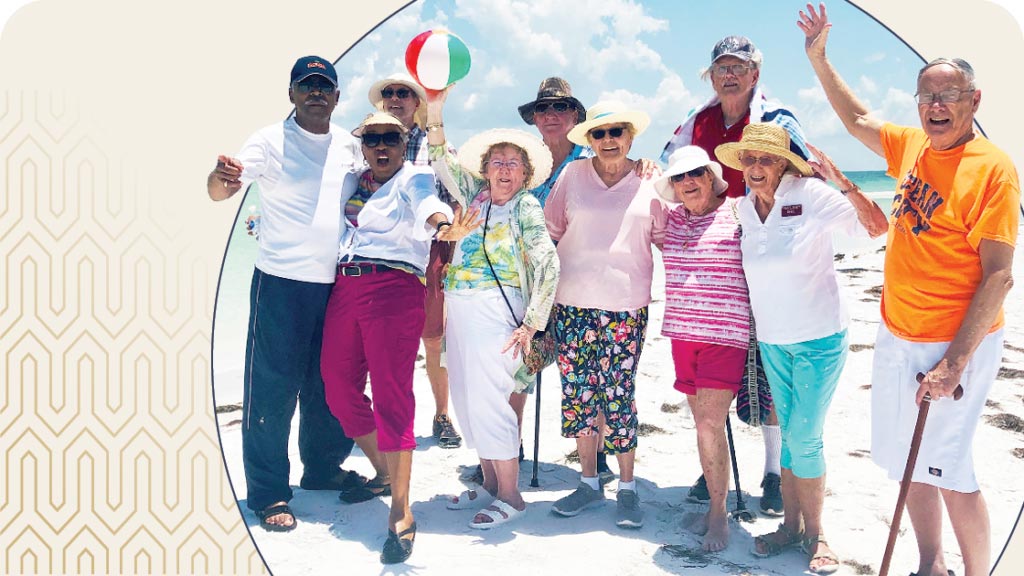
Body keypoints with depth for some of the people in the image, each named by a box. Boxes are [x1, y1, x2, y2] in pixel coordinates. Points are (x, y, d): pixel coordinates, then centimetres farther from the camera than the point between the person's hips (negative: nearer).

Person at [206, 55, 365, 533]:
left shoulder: (350, 146, 10)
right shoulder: (270, 141, -6)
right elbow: (223, 190, -17)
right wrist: (221, 177, -40)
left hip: (338, 284, 5)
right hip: (282, 283, -5)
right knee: (272, 388, 0)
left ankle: (322, 468, 33)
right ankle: (268, 494, 10)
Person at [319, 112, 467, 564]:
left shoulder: (414, 178, 0)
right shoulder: (351, 182, 19)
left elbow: (427, 205, -23)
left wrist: (443, 225, -45)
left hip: (393, 287, -7)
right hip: (344, 288, 7)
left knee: (390, 391, -14)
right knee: (339, 388, 11)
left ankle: (401, 511, -10)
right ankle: (383, 473, 33)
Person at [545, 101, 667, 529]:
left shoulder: (650, 182, 5)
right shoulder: (573, 175, 6)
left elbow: (665, 238, 13)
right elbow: (549, 231, 13)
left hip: (625, 306, -2)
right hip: (573, 302, 2)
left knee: (617, 395, -2)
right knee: (577, 393, 6)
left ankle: (627, 487, 15)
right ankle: (589, 482, 23)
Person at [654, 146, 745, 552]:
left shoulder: (736, 212, -5)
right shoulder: (672, 218, 11)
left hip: (725, 335, -5)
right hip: (683, 333, 6)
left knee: (710, 424, -11)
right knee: (703, 424, 13)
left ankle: (719, 513, 6)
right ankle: (715, 505, 25)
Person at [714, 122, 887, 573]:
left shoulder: (811, 195, -14)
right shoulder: (741, 208, 1)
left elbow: (877, 227, -19)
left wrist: (840, 181, -27)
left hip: (819, 338, -5)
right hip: (772, 340, 5)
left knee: (804, 438, -3)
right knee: (789, 435, 13)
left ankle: (815, 533, 16)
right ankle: (791, 524, 26)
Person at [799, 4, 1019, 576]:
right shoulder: (912, 146, 5)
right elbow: (859, 119, 25)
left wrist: (954, 362, -22)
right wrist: (819, 58, 20)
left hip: (954, 343, -7)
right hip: (897, 336, 7)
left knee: (949, 472, -2)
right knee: (911, 463, 15)